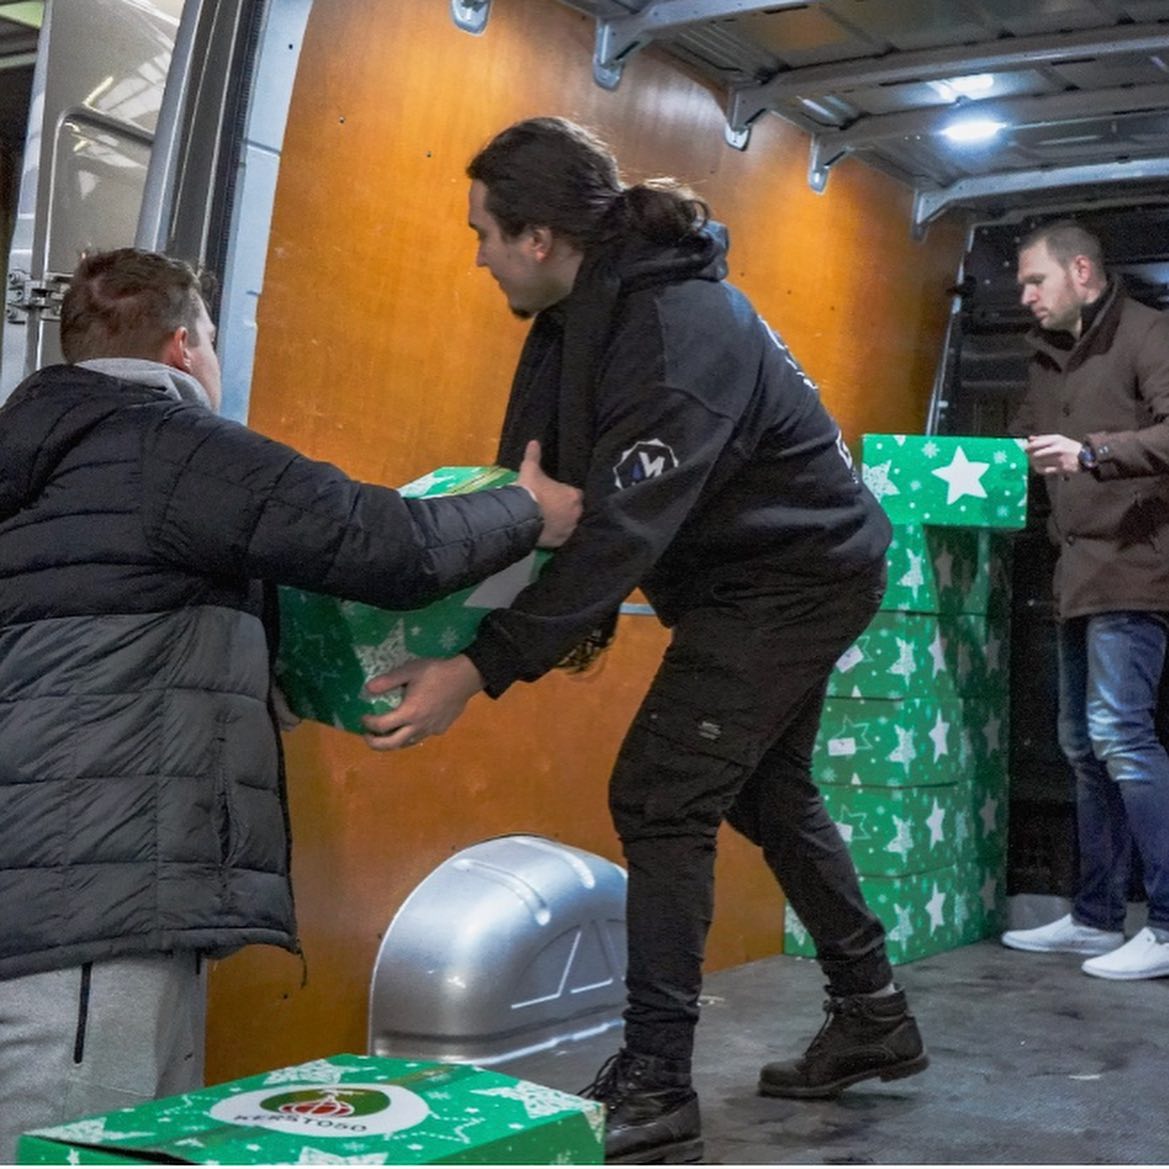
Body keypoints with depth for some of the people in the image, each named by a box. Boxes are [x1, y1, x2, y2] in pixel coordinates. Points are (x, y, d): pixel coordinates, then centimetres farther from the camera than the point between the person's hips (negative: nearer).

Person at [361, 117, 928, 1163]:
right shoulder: (580, 310, -2)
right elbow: (542, 483, 2)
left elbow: (623, 530, -36)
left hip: (800, 578, -10)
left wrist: (482, 669, -38)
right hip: (760, 574, 10)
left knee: (660, 798, -13)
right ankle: (874, 1024, 35)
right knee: (768, 792, 19)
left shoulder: (678, 329, -31)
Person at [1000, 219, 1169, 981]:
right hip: (1080, 575, 9)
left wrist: (1094, 453, -28)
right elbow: (1020, 445, 23)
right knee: (1084, 745, 10)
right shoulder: (1052, 360, 21)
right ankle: (1097, 918, 17)